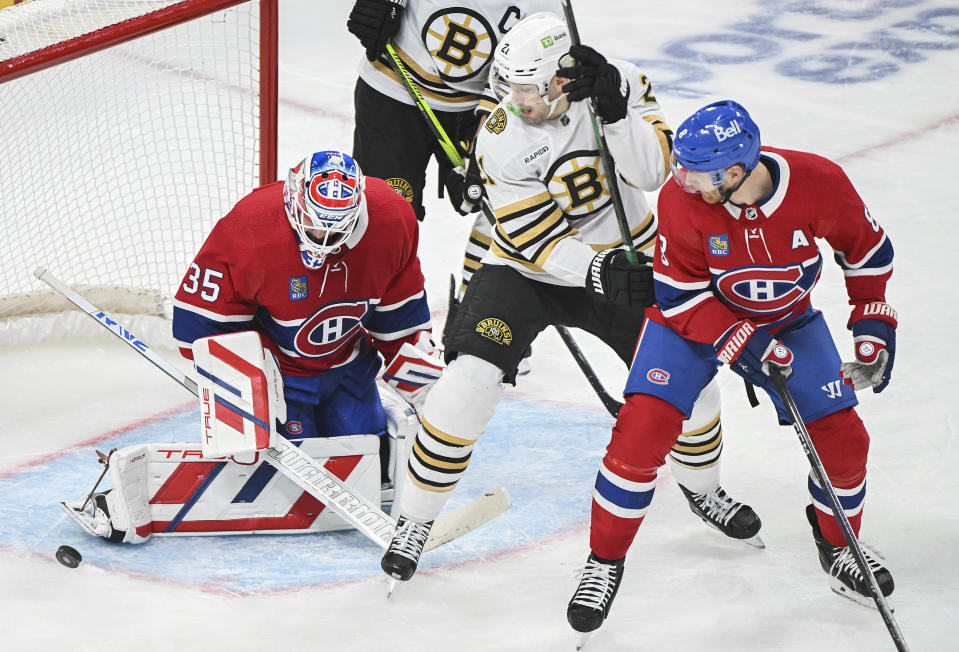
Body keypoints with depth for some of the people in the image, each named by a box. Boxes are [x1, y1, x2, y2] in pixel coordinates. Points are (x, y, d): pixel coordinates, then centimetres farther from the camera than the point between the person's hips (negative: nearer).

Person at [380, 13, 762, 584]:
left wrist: (613, 109, -38)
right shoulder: (500, 137, -22)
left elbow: (652, 171, -25)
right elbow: (535, 241, -21)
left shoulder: (622, 85, -16)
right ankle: (413, 520, -8)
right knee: (472, 377, -22)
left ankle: (702, 486, 31)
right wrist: (597, 271, -36)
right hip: (528, 269, -2)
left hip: (620, 255, 3)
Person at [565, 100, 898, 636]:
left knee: (842, 437, -2)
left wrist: (873, 325, -8)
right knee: (642, 429, -17)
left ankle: (839, 543, 28)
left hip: (788, 319, 2)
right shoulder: (682, 200, -30)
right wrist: (743, 344, -31)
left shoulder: (818, 183, -28)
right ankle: (606, 559, 2)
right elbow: (679, 295, -22)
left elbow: (867, 248, -8)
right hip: (693, 316, -2)